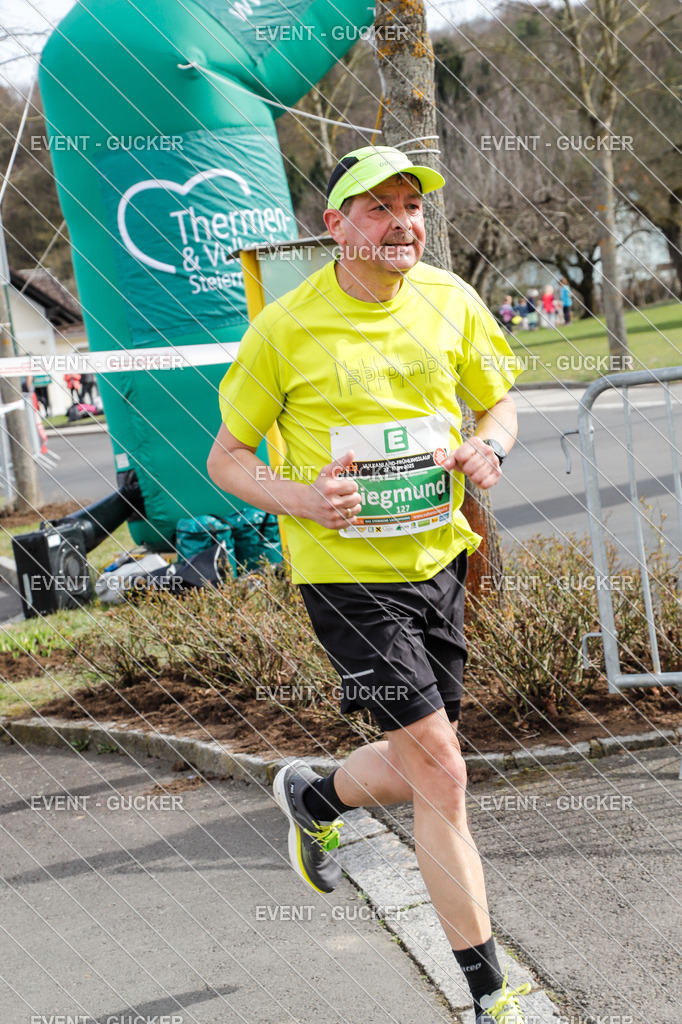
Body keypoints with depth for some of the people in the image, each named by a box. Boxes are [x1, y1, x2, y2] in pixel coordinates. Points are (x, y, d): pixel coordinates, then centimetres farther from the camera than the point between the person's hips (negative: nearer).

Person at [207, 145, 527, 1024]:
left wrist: (489, 446, -9)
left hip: (438, 558, 5)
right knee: (442, 777, -10)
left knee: (416, 771, 15)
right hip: (345, 571, -5)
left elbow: (500, 401, 15)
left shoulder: (449, 302, 2)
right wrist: (300, 499, -20)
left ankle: (312, 798, 50)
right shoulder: (284, 330, -10)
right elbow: (225, 458, -1)